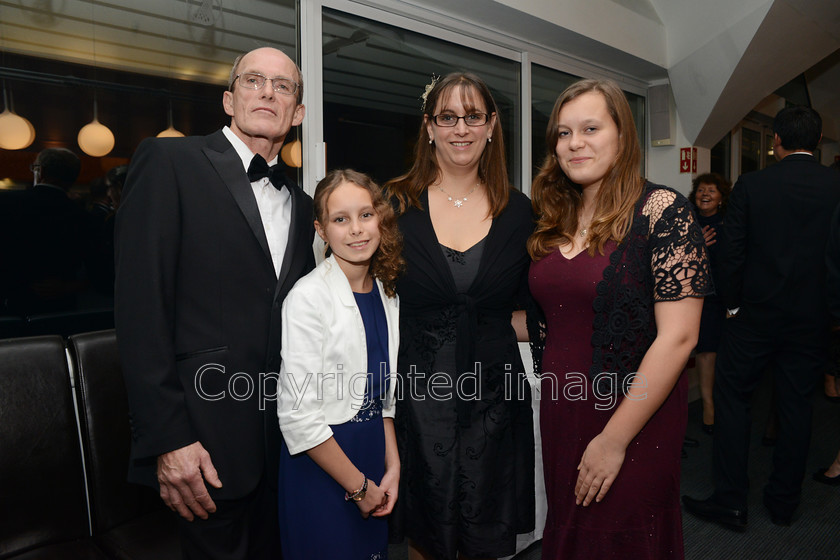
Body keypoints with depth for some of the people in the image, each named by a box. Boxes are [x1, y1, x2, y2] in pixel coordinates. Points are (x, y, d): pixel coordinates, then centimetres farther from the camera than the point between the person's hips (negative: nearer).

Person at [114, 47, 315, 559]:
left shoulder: (300, 204, 11)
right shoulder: (170, 162, -7)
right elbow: (141, 308, -13)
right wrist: (167, 439, -16)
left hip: (287, 435, 6)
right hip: (209, 441, -5)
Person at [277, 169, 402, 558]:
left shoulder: (386, 293, 3)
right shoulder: (308, 298, -18)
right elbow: (298, 414, -20)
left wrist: (392, 468, 3)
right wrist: (358, 485, -11)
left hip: (374, 452, 6)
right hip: (320, 463, -6)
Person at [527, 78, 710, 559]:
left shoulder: (662, 210, -13)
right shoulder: (556, 221, 5)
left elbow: (678, 337, -18)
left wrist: (615, 438, -18)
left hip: (634, 423, -5)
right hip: (561, 413, 6)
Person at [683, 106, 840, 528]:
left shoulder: (751, 185, -8)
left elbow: (732, 253, -7)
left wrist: (732, 304, 5)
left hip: (756, 314, -3)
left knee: (731, 397, 7)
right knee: (796, 405, 12)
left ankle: (730, 501, 11)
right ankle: (783, 503, 25)